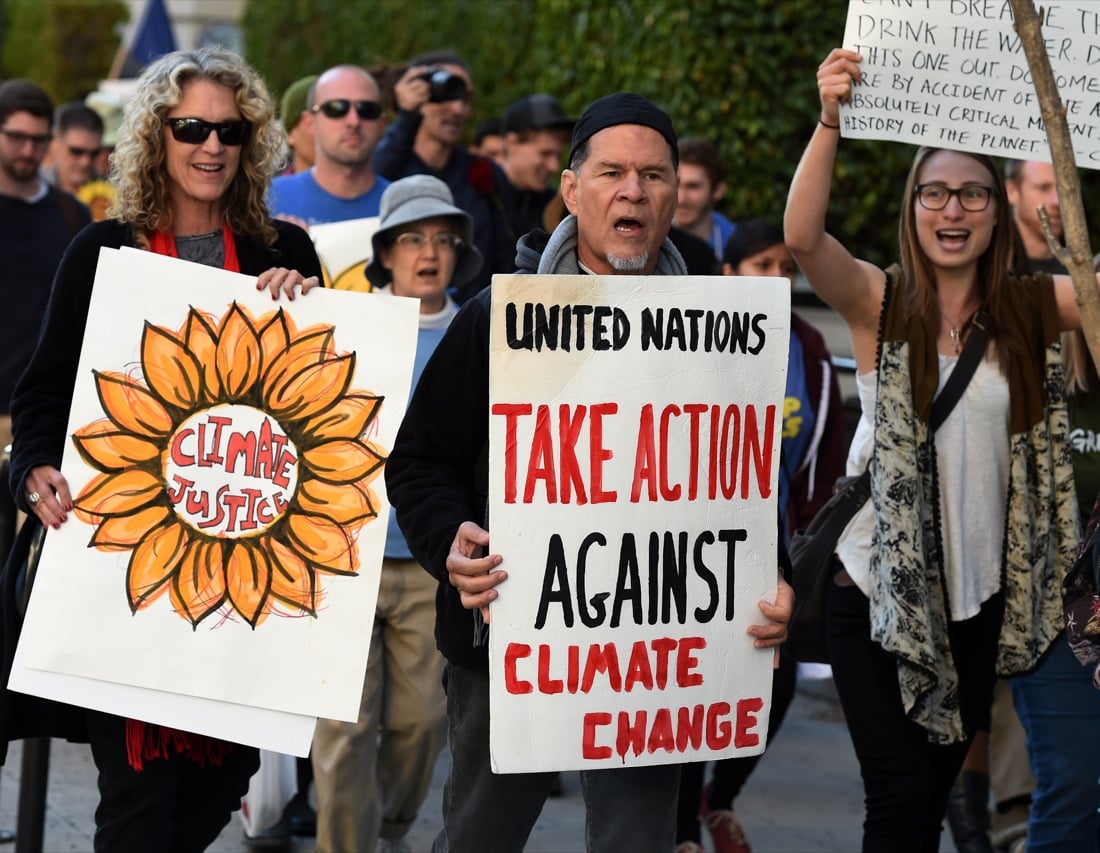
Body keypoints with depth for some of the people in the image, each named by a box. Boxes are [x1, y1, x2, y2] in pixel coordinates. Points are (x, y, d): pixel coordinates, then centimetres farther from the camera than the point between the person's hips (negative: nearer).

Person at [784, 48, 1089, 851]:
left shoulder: (1032, 311, 3)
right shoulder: (880, 303, -5)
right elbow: (802, 236, -22)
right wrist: (830, 121, -35)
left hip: (979, 595, 3)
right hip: (879, 589, -3)